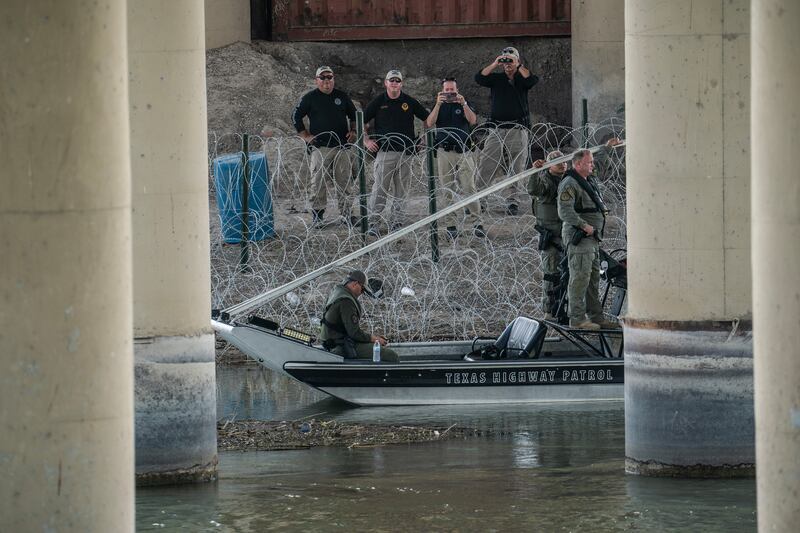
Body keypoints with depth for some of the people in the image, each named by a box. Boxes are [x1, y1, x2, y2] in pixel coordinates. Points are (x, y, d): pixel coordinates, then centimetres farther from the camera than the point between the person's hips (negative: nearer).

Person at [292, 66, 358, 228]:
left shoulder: (342, 96, 13)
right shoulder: (310, 98, 4)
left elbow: (354, 115, 24)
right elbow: (296, 116, 8)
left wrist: (353, 132, 9)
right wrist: (306, 136, 1)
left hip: (341, 146, 3)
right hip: (320, 148, -3)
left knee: (344, 181, 2)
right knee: (318, 182, -6)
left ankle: (346, 213, 10)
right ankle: (317, 215, 0)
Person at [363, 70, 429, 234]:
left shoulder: (409, 102, 8)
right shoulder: (378, 102, 4)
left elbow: (428, 119, 17)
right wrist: (366, 141, 0)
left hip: (406, 152, 2)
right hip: (384, 151, -2)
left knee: (401, 190, 5)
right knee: (380, 188, -8)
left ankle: (398, 223, 11)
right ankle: (372, 223, -6)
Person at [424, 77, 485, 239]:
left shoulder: (464, 105, 12)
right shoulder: (439, 107, 14)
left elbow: (473, 120, -6)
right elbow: (429, 123, -4)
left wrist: (463, 104, -19)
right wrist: (438, 104, -14)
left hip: (464, 152, -1)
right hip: (445, 153, 1)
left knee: (469, 188, -7)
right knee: (448, 191, 0)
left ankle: (476, 223, -6)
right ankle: (451, 225, 4)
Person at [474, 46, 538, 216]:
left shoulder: (522, 79, 9)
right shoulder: (496, 78, 12)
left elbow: (533, 80, -12)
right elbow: (479, 78, -4)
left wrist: (518, 66, -13)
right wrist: (494, 64, -11)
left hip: (518, 130, 0)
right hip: (496, 130, 0)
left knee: (516, 167, -1)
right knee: (486, 165, -6)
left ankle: (512, 200, 4)